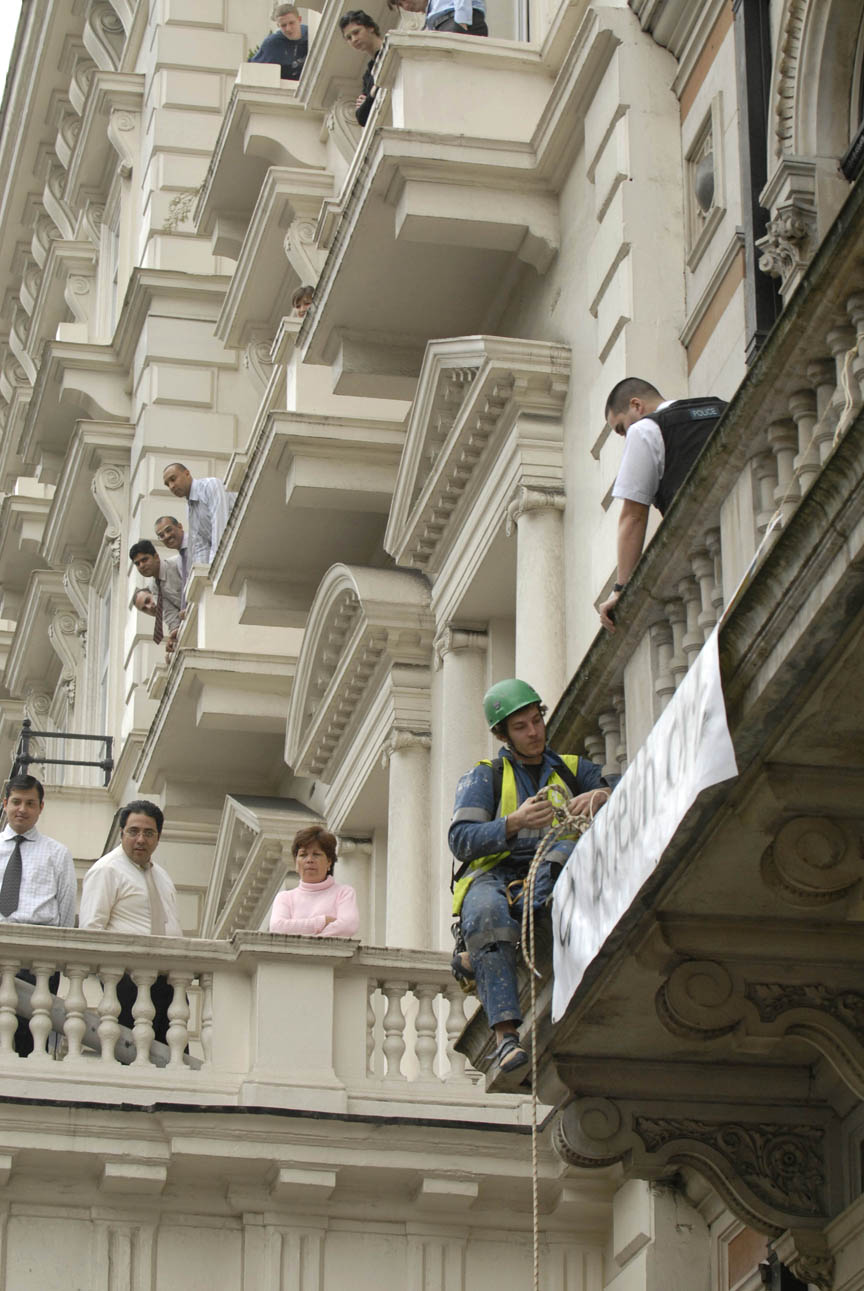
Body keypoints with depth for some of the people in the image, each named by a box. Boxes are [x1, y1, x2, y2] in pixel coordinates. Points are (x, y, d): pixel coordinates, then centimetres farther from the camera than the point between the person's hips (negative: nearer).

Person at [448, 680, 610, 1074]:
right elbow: (461, 841, -1)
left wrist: (601, 797, -14)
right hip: (494, 877, -2)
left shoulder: (571, 769, 23)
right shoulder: (483, 778, 16)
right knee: (487, 913, -39)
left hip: (553, 880, 2)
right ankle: (506, 1035, -47)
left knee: (572, 844, -33)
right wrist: (515, 823, -19)